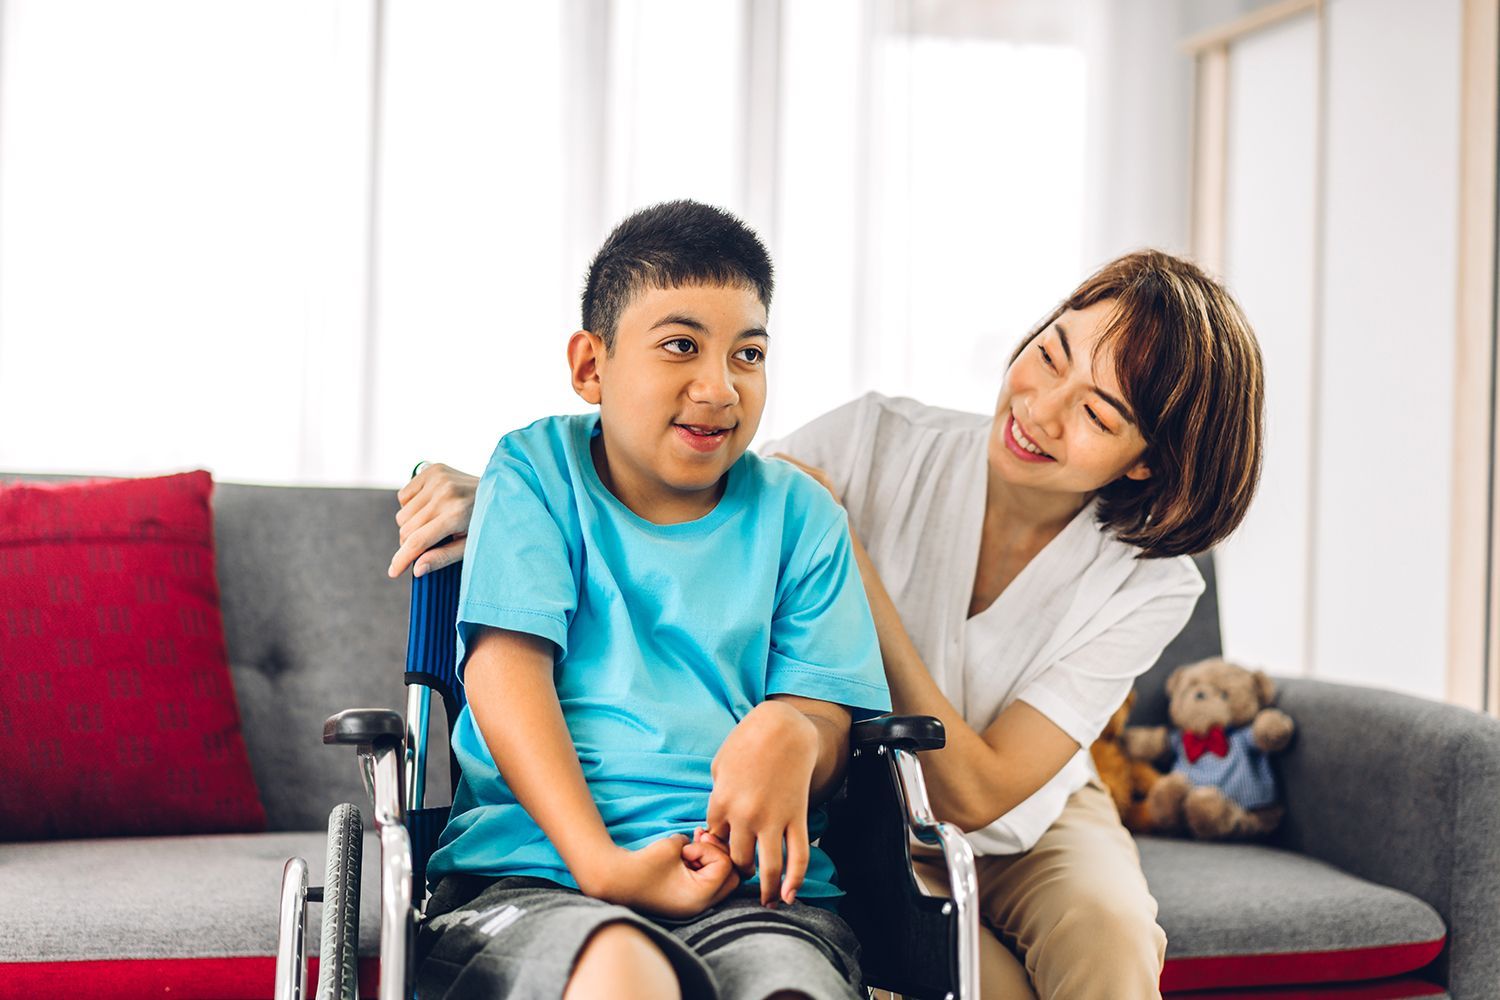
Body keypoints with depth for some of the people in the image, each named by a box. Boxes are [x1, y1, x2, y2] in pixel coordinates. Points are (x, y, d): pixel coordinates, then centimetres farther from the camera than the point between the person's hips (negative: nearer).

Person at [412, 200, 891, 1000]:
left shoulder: (798, 515, 15)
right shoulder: (537, 473, 9)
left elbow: (828, 713, 8)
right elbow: (504, 665, -4)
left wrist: (791, 735, -20)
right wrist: (598, 861, -18)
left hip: (747, 884, 2)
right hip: (534, 868, -2)